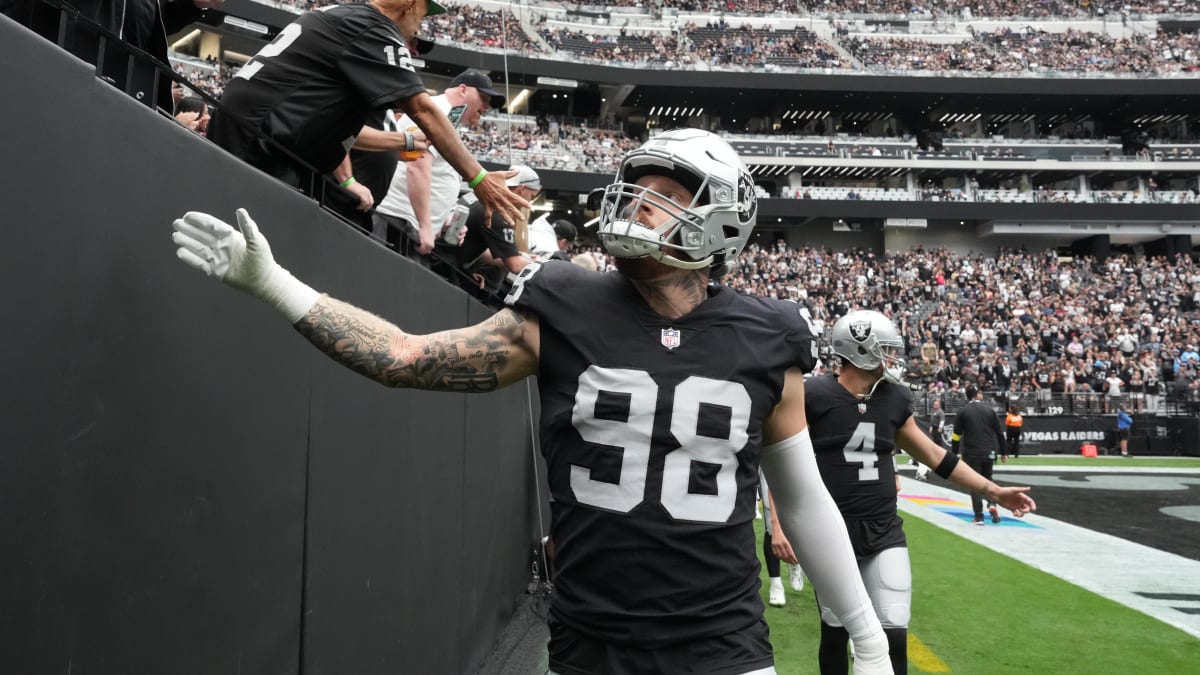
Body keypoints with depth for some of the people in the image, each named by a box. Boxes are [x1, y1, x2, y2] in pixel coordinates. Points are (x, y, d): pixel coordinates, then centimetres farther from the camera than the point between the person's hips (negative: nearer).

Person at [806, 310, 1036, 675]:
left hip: (885, 533, 4)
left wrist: (994, 491, 14)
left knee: (894, 636, 2)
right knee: (835, 632, 9)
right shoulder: (815, 396, -13)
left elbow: (934, 455, 13)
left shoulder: (894, 399, 3)